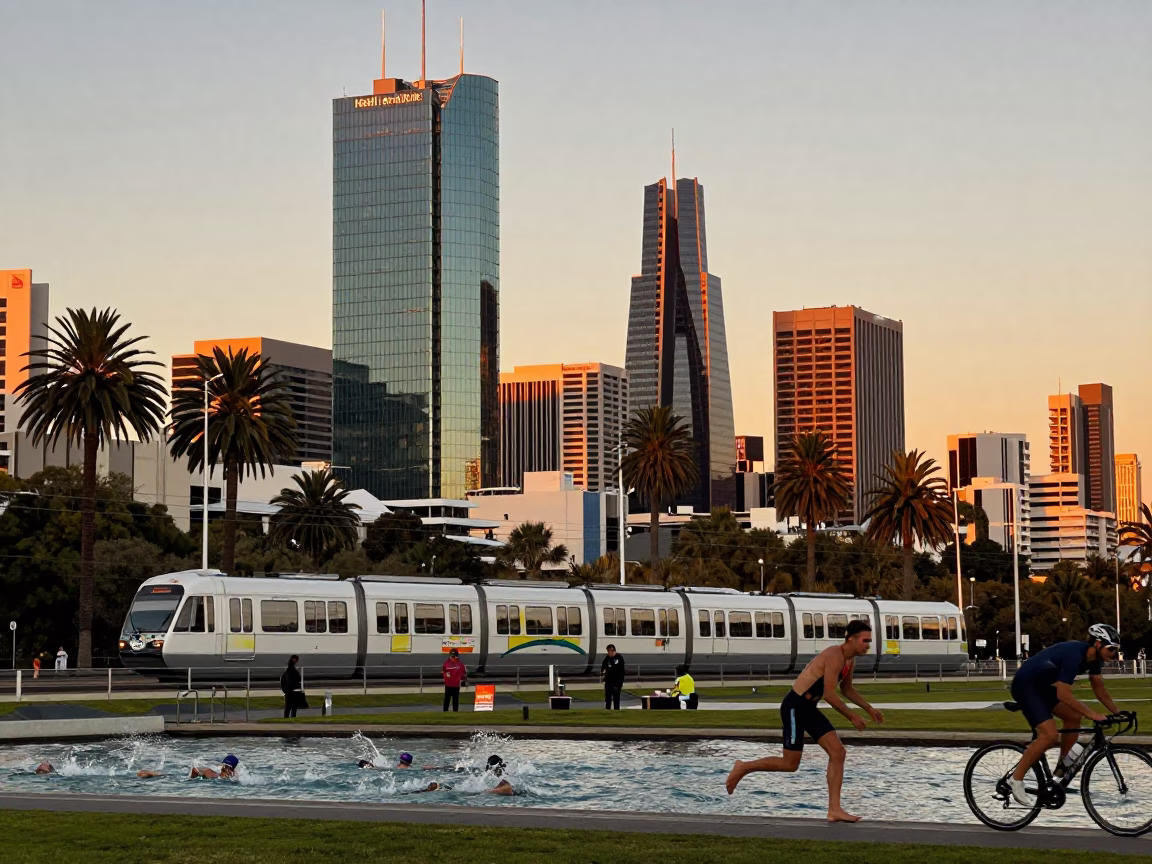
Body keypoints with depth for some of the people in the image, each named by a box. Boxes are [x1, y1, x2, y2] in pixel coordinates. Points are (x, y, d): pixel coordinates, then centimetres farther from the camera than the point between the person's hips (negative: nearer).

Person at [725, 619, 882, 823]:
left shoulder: (850, 660, 8)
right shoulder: (834, 657, -23)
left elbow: (847, 689, 25)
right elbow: (829, 695, -25)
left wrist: (870, 709, 20)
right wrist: (852, 717, -16)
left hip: (810, 708, 9)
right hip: (795, 706, -9)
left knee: (838, 753, -3)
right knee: (790, 764, -3)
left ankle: (834, 809, -4)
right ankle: (743, 768, 17)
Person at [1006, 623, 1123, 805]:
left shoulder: (1093, 657, -1)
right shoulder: (1074, 655, -29)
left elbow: (1098, 687, 13)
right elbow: (1063, 694, -30)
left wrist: (1117, 712, 7)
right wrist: (1092, 714, -28)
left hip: (1042, 686, 10)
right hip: (1024, 685, -10)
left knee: (1073, 717, 7)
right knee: (1050, 735, -19)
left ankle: (1062, 767, 18)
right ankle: (1016, 779, -11)